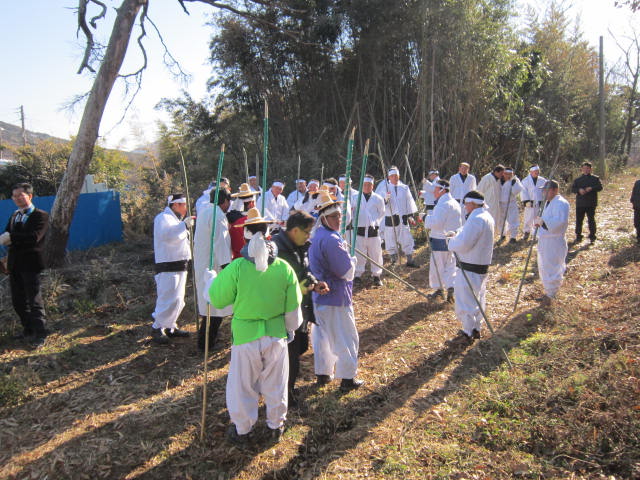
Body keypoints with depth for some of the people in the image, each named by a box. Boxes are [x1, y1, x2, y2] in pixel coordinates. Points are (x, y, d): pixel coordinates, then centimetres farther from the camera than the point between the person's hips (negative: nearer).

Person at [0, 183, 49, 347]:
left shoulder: (41, 216, -7)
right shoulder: (14, 216, 15)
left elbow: (34, 237, -22)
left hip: (30, 264, -7)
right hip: (14, 264, 7)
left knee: (34, 301, -2)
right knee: (18, 301, 14)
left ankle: (40, 334, 6)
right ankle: (28, 330, 28)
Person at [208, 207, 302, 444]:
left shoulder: (237, 267, -19)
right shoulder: (284, 267, -9)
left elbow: (217, 300, -8)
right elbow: (293, 308, -1)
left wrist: (211, 279, 11)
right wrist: (291, 328, 17)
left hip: (245, 336, -2)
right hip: (276, 335, 3)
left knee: (243, 386, 16)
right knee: (275, 385, 20)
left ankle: (241, 430, 32)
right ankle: (276, 426, 37)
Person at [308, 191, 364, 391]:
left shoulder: (317, 236, 7)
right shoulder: (331, 240, -24)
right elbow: (347, 271, -21)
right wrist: (352, 259, -2)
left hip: (319, 295, 10)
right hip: (335, 298, -9)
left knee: (322, 335, 19)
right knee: (346, 338, 5)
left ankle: (322, 373, 31)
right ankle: (348, 378, 15)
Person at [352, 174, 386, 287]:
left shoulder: (378, 198, 6)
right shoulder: (355, 197, 7)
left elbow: (382, 213, 13)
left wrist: (375, 222, 2)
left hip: (373, 230, 0)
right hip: (359, 230, 0)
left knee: (375, 253, 2)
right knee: (359, 254, 2)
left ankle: (376, 275, 13)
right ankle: (358, 275, 12)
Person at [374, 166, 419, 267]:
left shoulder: (404, 188, 9)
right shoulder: (384, 187, 2)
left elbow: (409, 202, 14)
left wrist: (410, 216, 11)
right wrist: (385, 199, -20)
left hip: (403, 218, 2)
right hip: (389, 219, -2)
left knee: (407, 239, 2)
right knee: (391, 240, 2)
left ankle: (410, 260, 11)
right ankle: (393, 260, 14)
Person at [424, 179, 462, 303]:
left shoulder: (443, 205, -19)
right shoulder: (455, 203, 11)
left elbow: (435, 223, -25)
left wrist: (426, 217, -10)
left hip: (441, 241, -9)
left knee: (438, 265, 6)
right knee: (450, 265, 12)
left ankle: (440, 289, 16)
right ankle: (451, 288, 4)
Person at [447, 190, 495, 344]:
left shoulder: (475, 219, -24)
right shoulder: (487, 216, 9)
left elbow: (463, 244, -26)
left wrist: (451, 240, -7)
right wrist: (457, 234, 4)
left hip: (469, 268, -10)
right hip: (482, 265, 10)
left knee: (465, 301, 1)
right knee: (478, 298, 20)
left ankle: (467, 334, 10)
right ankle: (476, 328, 33)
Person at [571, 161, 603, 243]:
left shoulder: (595, 178, 8)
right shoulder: (577, 179, 13)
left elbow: (600, 187, -4)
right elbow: (573, 189, 4)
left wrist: (591, 188, -20)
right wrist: (579, 190, -16)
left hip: (591, 203, -2)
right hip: (580, 203, 2)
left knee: (591, 220, -1)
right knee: (579, 220, 3)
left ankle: (592, 236, 8)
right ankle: (578, 236, 12)